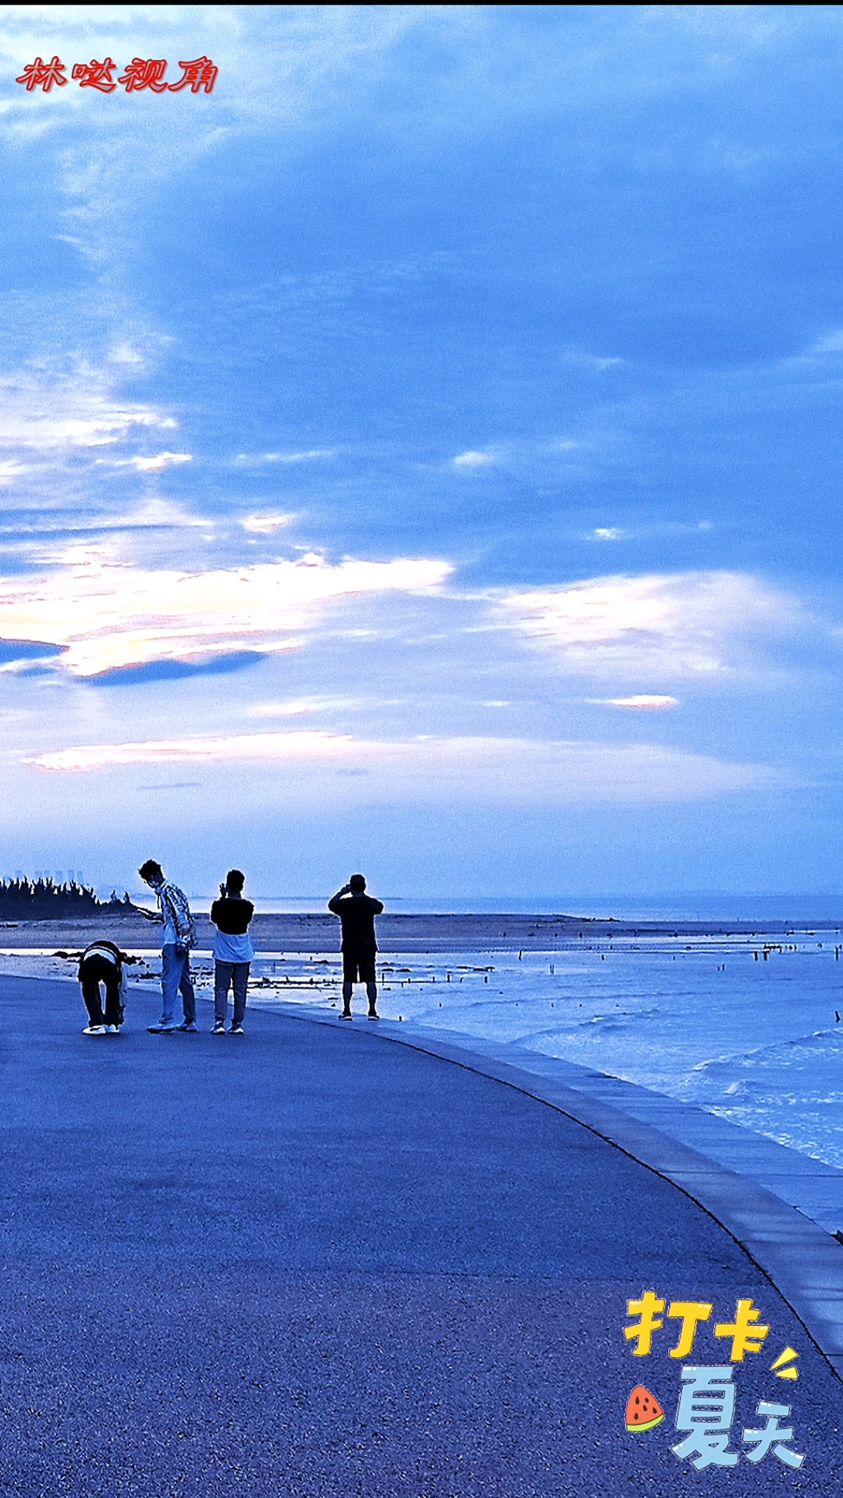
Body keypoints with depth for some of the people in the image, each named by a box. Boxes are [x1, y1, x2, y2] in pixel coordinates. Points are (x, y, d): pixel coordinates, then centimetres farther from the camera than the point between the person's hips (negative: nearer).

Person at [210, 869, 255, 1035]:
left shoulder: (220, 905, -10)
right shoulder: (247, 906, -5)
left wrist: (222, 897, 12)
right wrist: (238, 896, 15)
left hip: (224, 955, -2)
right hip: (243, 955, 2)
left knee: (221, 990, 2)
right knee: (240, 991, 8)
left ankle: (219, 1022, -9)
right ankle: (237, 1024, 8)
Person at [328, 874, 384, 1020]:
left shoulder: (344, 904, -9)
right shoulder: (371, 903, -4)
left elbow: (331, 904, 11)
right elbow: (380, 907, 20)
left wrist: (342, 892, 20)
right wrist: (364, 895, 25)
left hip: (349, 947, -1)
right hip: (368, 946, 1)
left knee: (348, 980, 5)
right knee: (370, 980, 3)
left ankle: (347, 1010, 4)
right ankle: (372, 1011, 2)